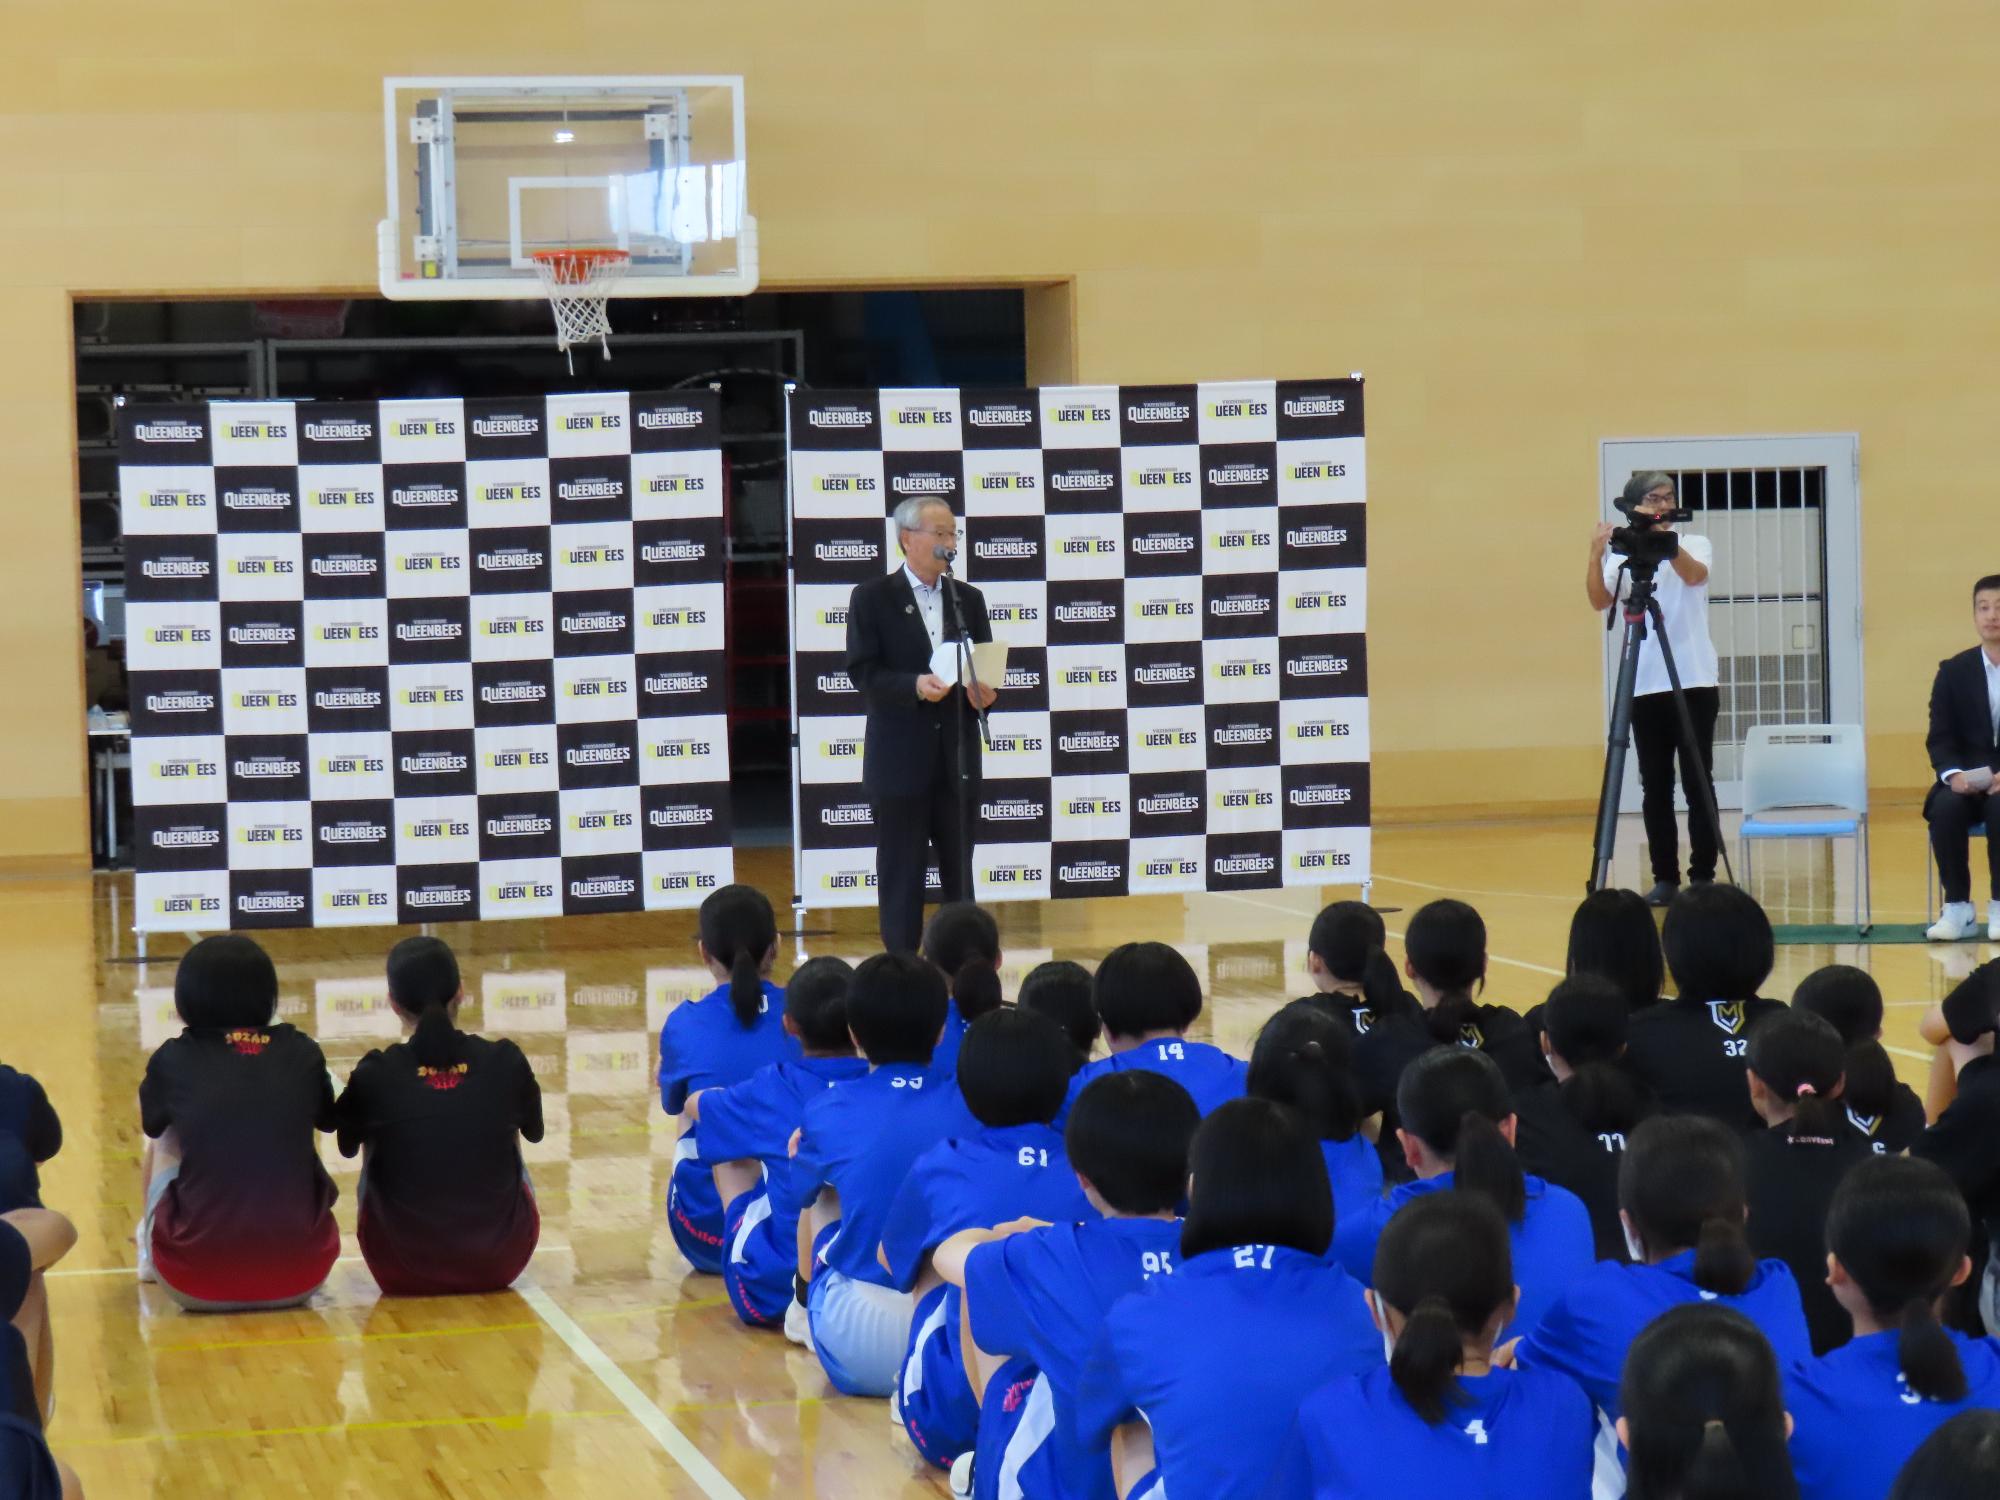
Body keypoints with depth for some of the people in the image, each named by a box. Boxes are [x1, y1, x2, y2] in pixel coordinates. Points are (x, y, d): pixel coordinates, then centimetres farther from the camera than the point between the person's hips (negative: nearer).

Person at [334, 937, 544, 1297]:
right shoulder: (506, 1063, -9)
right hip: (500, 1264, 1)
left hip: (403, 1271, -1)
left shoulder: (373, 1076, -12)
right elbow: (534, 1132, 14)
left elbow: (348, 1147, 10)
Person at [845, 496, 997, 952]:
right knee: (901, 876, 1)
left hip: (957, 758, 4)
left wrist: (985, 690, -10)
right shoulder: (872, 598, -2)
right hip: (900, 759, -4)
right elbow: (863, 674, -8)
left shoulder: (969, 599, 12)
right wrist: (915, 686, -24)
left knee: (959, 874, 9)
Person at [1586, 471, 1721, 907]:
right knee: (1655, 787, 2)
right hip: (1645, 686, 2)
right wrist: (1596, 557, -24)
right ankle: (1665, 878, 7)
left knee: (1698, 783, -1)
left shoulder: (1695, 544, 4)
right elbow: (1600, 601, -8)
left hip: (1695, 682, -2)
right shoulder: (1624, 554, 7)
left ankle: (1703, 875, 3)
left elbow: (1694, 574, -18)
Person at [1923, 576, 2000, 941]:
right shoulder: (1954, 671, 5)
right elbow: (1939, 739, 1)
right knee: (1946, 807, -31)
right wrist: (1953, 774, -21)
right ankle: (1957, 908, -21)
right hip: (1967, 779, 2)